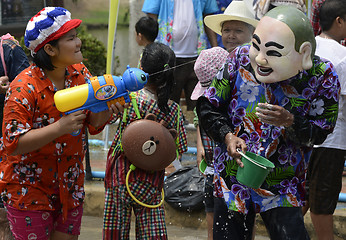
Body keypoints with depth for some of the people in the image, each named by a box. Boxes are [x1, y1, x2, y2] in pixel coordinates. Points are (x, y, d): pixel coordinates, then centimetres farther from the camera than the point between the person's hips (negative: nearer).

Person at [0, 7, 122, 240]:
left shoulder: (80, 74, -1)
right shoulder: (25, 87, -21)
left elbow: (94, 124, 2)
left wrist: (108, 110, -20)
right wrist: (60, 127, -32)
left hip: (70, 184, 6)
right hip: (29, 188, -6)